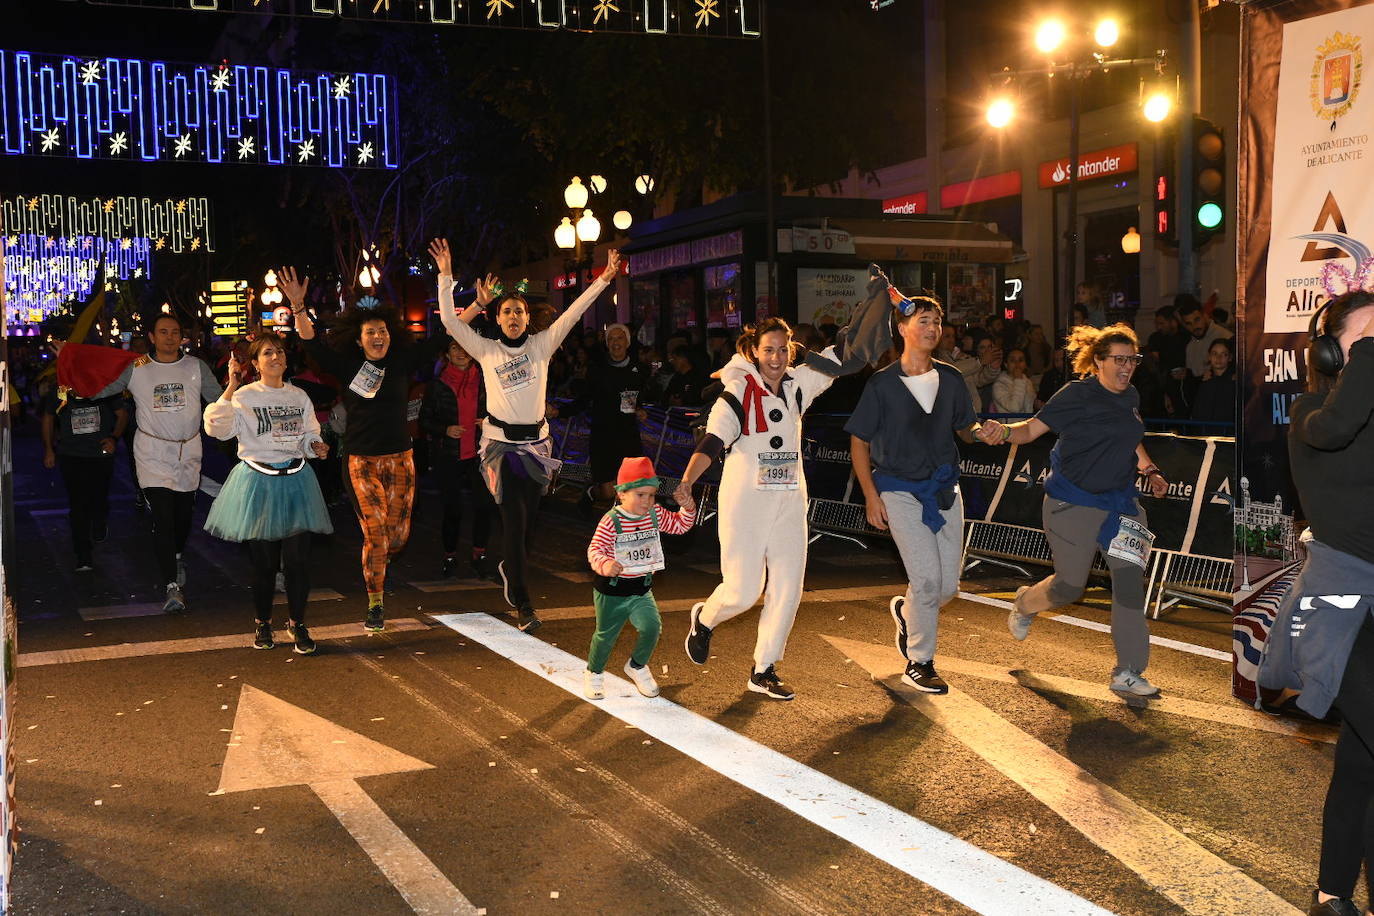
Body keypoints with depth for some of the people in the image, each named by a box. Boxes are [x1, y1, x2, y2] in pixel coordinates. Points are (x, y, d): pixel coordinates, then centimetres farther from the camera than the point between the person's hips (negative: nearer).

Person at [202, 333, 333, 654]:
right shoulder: (244, 396, -3)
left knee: (298, 558, -4)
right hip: (258, 483, -3)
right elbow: (217, 428, -18)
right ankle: (262, 622, 25)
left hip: (295, 482, 3)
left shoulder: (299, 397, 10)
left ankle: (297, 622, 12)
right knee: (263, 559, 5)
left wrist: (317, 447, -1)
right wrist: (231, 387, -21)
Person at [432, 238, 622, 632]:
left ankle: (510, 569, 40)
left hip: (536, 443, 3)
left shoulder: (542, 344, 3)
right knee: (514, 518, -10)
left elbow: (572, 313, -2)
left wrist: (604, 279, -8)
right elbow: (450, 320, -7)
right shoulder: (486, 349, 0)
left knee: (528, 520, 8)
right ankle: (522, 603, -7)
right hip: (500, 443, -2)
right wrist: (446, 277, -14)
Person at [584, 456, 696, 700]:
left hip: (642, 589, 4)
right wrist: (604, 564, -43)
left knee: (651, 627, -11)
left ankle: (637, 666, 18)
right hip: (611, 591, -4)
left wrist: (687, 507, -10)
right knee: (606, 635, 10)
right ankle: (594, 673, 37)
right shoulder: (611, 521, -19)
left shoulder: (655, 515, -1)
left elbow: (680, 525, 9)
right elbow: (595, 549, -23)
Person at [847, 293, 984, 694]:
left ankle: (905, 611, 38)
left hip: (944, 488, 5)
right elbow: (859, 441, -1)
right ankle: (919, 663, 6)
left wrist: (985, 431, -2)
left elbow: (966, 428, 19)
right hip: (900, 490, -5)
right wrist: (871, 496, -6)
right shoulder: (883, 384, -5)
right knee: (927, 578, -12)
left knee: (949, 584, 5)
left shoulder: (950, 379, 6)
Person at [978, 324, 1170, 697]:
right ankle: (1025, 603, 38)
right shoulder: (1077, 395, -12)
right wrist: (1005, 432, -35)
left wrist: (1150, 471, 14)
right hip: (1074, 502, -6)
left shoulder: (1131, 398, 9)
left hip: (1119, 500, 6)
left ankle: (1128, 672, 5)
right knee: (1070, 586, 1)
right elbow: (1033, 428, -16)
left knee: (1131, 580, -4)